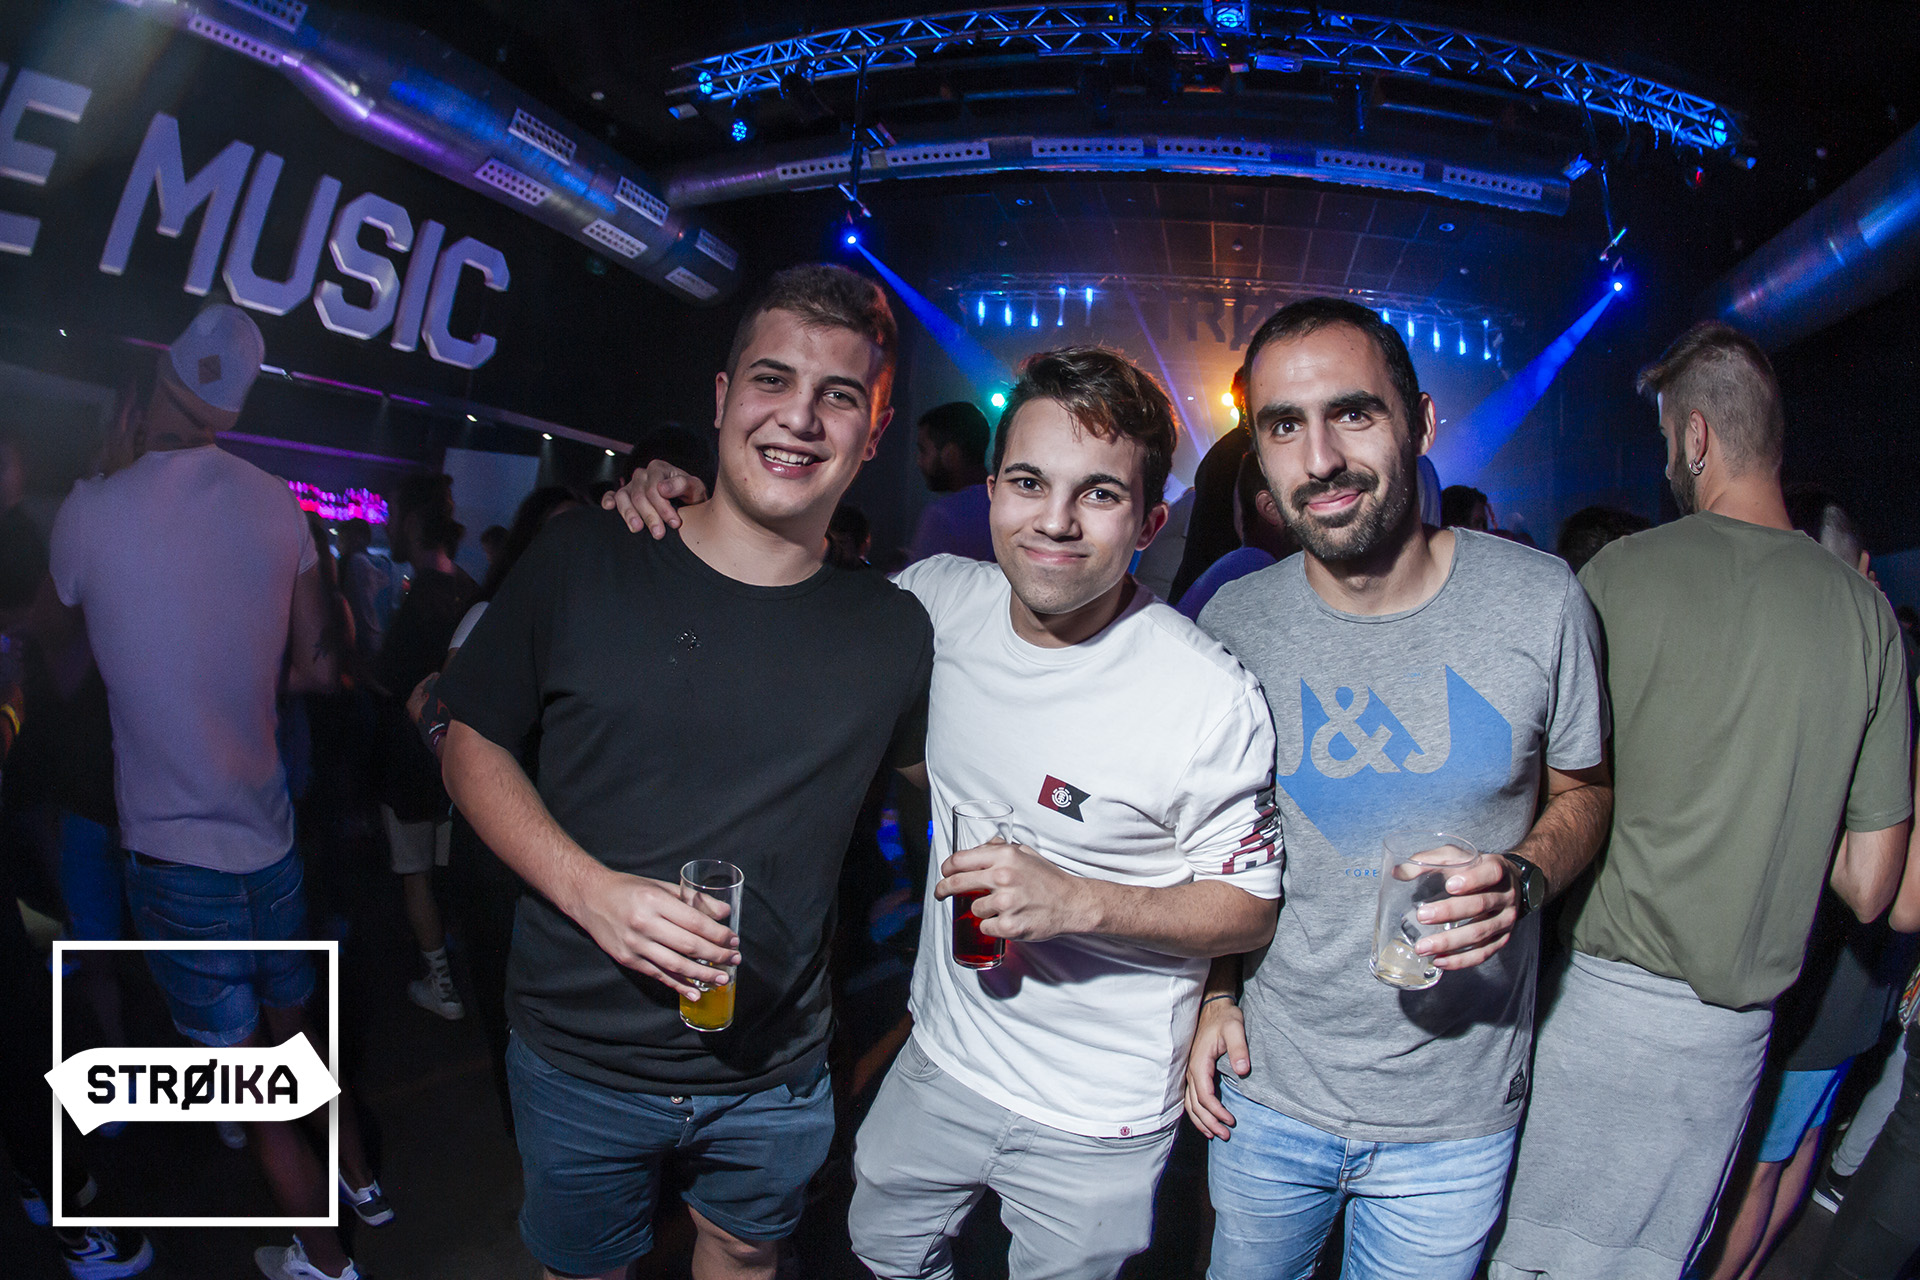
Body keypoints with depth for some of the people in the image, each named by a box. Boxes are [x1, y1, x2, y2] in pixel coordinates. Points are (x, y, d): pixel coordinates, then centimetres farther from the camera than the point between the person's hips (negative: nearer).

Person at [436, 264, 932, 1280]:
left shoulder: (891, 632, -10)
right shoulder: (581, 561, -12)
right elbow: (472, 744, -5)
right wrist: (590, 890, -19)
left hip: (774, 1074, 1)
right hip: (577, 1056, -1)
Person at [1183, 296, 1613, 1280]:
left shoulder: (1539, 600, -12)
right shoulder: (1232, 624, -9)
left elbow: (1582, 789, 2)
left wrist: (1521, 877, -18)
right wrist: (1215, 990, -1)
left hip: (1454, 1113, -1)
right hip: (1265, 1088, 1)